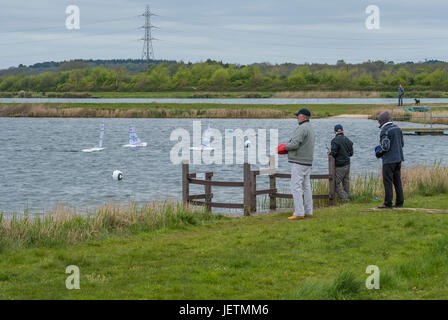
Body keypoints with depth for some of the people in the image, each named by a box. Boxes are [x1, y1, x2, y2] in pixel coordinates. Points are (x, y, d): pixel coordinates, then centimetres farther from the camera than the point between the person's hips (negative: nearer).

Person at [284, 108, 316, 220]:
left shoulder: (302, 128, -15)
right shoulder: (310, 128, 18)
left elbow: (295, 144, -23)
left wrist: (285, 147, -5)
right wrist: (288, 145, 10)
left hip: (299, 162, -10)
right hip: (308, 161, 10)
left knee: (296, 187, -9)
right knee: (306, 186, 12)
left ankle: (299, 213, -12)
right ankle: (308, 211, 13)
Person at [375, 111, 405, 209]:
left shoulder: (385, 131, -14)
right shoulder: (397, 128, 11)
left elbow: (385, 146, -20)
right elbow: (402, 143, 15)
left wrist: (379, 153, -3)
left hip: (389, 160, -8)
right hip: (398, 158, 8)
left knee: (387, 181, -4)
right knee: (397, 181, 12)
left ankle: (388, 203, -6)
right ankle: (400, 202, 13)